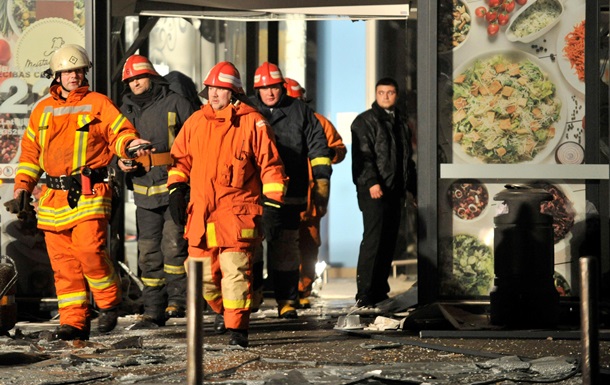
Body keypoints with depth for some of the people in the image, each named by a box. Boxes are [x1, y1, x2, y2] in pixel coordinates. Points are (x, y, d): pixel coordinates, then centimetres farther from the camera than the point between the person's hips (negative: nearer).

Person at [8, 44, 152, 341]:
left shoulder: (98, 104, 7)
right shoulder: (43, 110, 18)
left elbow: (120, 132, -1)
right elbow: (30, 150, 22)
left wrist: (129, 145, -24)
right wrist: (22, 185, 13)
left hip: (89, 194, -4)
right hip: (54, 197, 4)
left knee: (90, 251, -18)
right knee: (63, 261, 2)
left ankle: (109, 302, 4)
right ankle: (73, 321, 6)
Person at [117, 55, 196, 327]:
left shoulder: (174, 104, 0)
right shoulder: (126, 111, 16)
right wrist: (120, 162, 4)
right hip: (144, 191, 5)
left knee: (173, 243, -14)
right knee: (148, 253, 6)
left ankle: (178, 299, -3)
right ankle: (154, 310, 11)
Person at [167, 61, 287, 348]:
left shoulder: (252, 122, -1)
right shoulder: (195, 122, 12)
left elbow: (271, 165, 0)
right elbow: (180, 158, 22)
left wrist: (272, 204, -5)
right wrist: (176, 190, 10)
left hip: (237, 210, -5)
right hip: (200, 211, 5)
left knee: (235, 269, -13)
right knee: (202, 272, 8)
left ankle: (237, 327, -9)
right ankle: (222, 308, 35)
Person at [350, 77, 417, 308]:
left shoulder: (400, 123, 20)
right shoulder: (365, 121, -2)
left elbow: (407, 159, 26)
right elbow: (362, 154, -13)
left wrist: (413, 187, 20)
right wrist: (371, 182, -24)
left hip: (395, 191, 7)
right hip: (373, 191, -7)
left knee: (389, 242, 8)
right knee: (373, 239, -14)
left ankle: (380, 291, 15)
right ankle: (364, 295, -15)